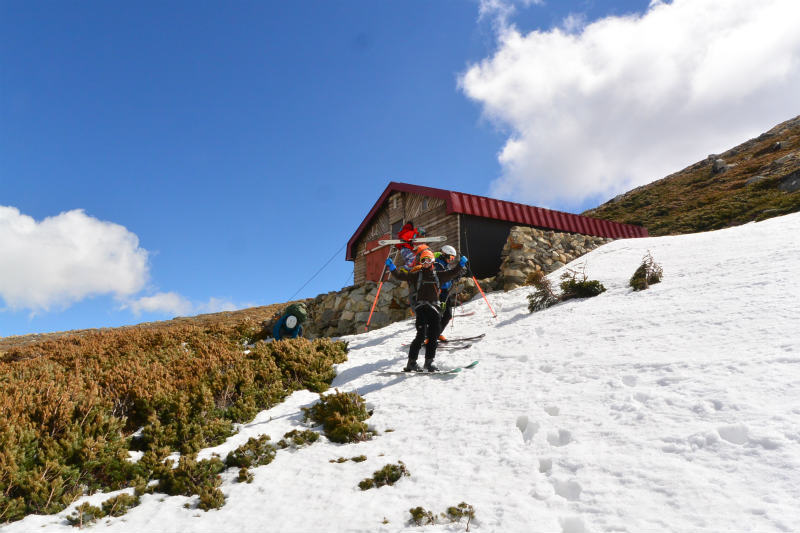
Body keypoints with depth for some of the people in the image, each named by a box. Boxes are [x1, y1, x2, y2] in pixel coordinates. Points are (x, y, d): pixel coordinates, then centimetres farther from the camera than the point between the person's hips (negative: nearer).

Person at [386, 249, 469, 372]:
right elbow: (401, 275, 2)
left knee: (434, 336, 4)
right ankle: (411, 362, -8)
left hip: (434, 308, 4)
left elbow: (452, 273, 20)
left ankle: (429, 362, 16)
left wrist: (461, 264, 7)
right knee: (421, 335, -14)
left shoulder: (438, 275, 18)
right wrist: (392, 267, -10)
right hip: (421, 307, -4)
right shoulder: (416, 275, 9)